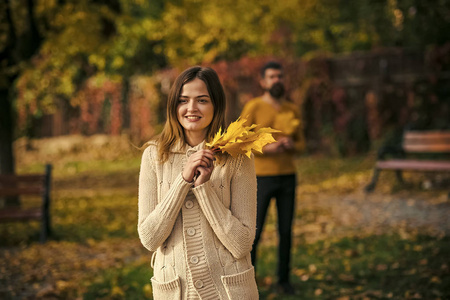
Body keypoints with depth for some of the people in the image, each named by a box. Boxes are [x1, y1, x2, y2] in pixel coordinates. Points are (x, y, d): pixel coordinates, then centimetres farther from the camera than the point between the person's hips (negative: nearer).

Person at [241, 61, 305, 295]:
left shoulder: (292, 110, 5)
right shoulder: (253, 107, -9)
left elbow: (300, 144, 12)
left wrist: (291, 146, -13)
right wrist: (266, 149, -25)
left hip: (287, 177, 4)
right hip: (261, 179, -4)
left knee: (285, 230, 7)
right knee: (254, 232, -2)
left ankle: (283, 280, 21)